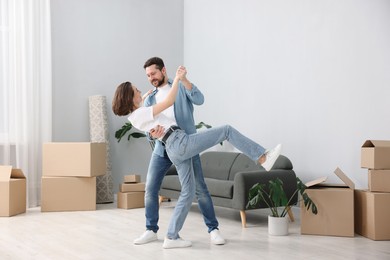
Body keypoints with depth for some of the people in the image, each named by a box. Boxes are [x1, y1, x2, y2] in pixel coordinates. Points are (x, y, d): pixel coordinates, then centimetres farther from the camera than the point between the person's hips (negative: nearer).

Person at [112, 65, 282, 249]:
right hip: (180, 143, -10)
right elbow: (169, 102, -13)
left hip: (175, 150, 10)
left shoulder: (138, 116, 19)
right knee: (227, 130, -5)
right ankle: (263, 159, -9)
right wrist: (178, 77, -7)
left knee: (188, 193, 10)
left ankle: (171, 237, 10)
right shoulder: (139, 114, -8)